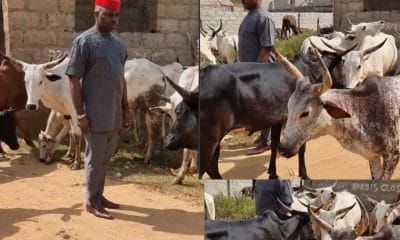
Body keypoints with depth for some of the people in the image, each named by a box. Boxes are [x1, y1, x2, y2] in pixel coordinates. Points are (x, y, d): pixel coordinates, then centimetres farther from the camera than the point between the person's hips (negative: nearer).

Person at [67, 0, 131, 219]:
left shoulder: (119, 43, 10)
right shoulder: (84, 41, -11)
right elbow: (74, 80, -12)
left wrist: (125, 109, 15)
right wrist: (81, 114, -16)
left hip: (115, 114, 7)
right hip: (95, 115, -7)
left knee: (105, 158, 15)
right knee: (95, 159, 2)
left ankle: (99, 195, 28)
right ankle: (92, 201, 14)